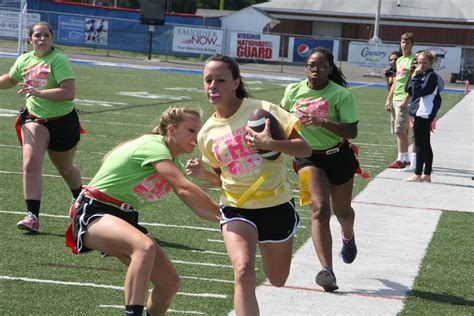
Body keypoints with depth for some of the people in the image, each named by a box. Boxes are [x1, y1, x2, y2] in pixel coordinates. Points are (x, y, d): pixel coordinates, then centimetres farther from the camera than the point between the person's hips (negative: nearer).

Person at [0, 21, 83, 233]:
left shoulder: (58, 60, -17)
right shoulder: (24, 60, 2)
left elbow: (69, 93, -28)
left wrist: (39, 93, -34)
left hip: (62, 121, -3)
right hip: (34, 120, 3)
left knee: (65, 169, 16)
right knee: (30, 163, -20)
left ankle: (80, 200, 48)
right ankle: (32, 216, -19)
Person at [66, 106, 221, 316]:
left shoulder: (173, 163, 11)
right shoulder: (153, 146, -19)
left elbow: (197, 204, 9)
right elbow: (185, 189, -30)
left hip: (125, 219, 10)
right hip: (93, 213, -10)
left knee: (169, 282, 0)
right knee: (145, 247, -39)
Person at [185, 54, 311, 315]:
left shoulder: (261, 110, -12)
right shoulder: (207, 134, 0)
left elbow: (305, 149, -13)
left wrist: (271, 144, -29)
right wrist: (203, 173, -7)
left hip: (276, 205, -1)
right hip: (236, 209, 1)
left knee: (277, 280, 16)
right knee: (244, 272, -26)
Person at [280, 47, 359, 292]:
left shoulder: (341, 95, -15)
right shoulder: (293, 91, -3)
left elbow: (352, 131, -23)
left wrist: (323, 122, -34)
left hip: (338, 155, 0)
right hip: (308, 157, 1)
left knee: (341, 210, 17)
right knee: (319, 207, -20)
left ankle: (348, 237, 58)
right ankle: (326, 270, -28)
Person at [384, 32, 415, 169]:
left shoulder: (413, 60, -7)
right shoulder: (400, 60, 18)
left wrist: (406, 100, -21)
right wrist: (389, 99, 17)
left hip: (404, 100, -8)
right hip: (395, 99, 8)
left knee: (400, 130, -12)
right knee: (402, 131, 11)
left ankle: (401, 160, -10)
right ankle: (406, 158, 17)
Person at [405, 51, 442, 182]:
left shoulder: (432, 76, -12)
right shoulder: (423, 76, 17)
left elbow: (419, 91, -21)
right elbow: (410, 90, 13)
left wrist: (416, 76, -14)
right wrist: (416, 76, 3)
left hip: (424, 114, -10)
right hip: (421, 114, 10)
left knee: (420, 144, -7)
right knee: (425, 145, 12)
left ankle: (418, 175, -4)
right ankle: (427, 175, 17)